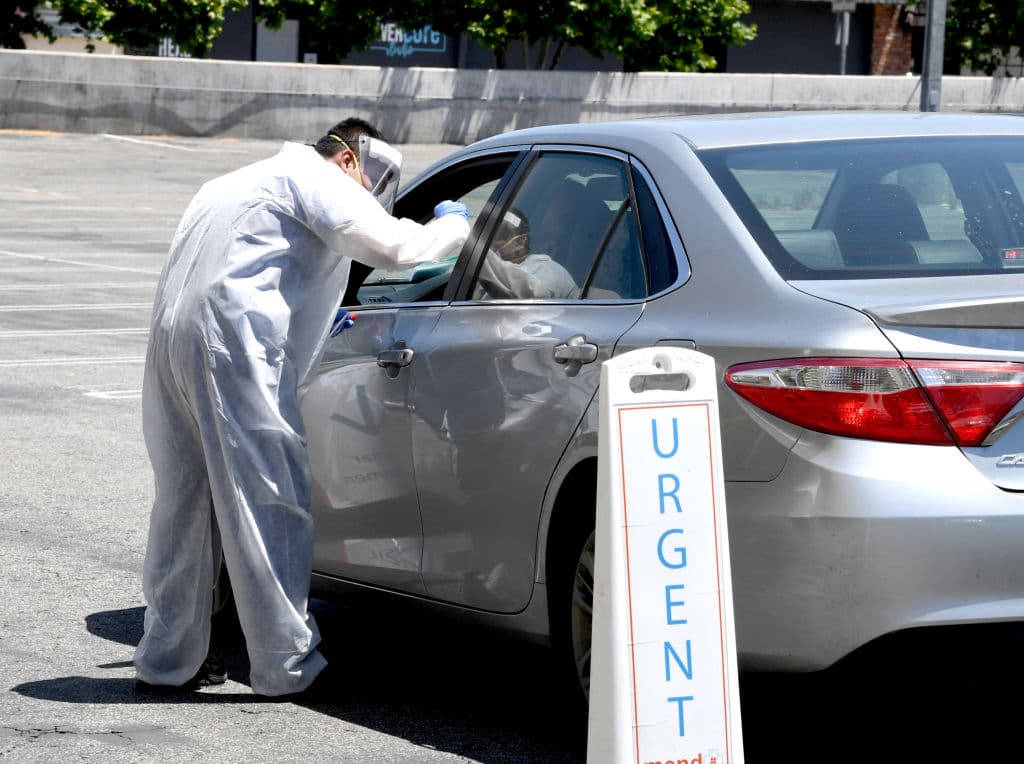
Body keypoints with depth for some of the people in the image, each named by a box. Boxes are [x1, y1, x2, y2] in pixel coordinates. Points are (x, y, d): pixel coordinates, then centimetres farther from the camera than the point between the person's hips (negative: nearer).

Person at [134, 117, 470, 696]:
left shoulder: (244, 182, 31)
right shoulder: (314, 179, 1)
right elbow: (390, 245, -11)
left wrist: (319, 324, 42)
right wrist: (456, 225, 7)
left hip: (172, 336, 9)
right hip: (233, 348, -9)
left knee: (184, 504, 15)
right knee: (271, 505, -5)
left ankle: (168, 659, 20)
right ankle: (287, 664, -3)